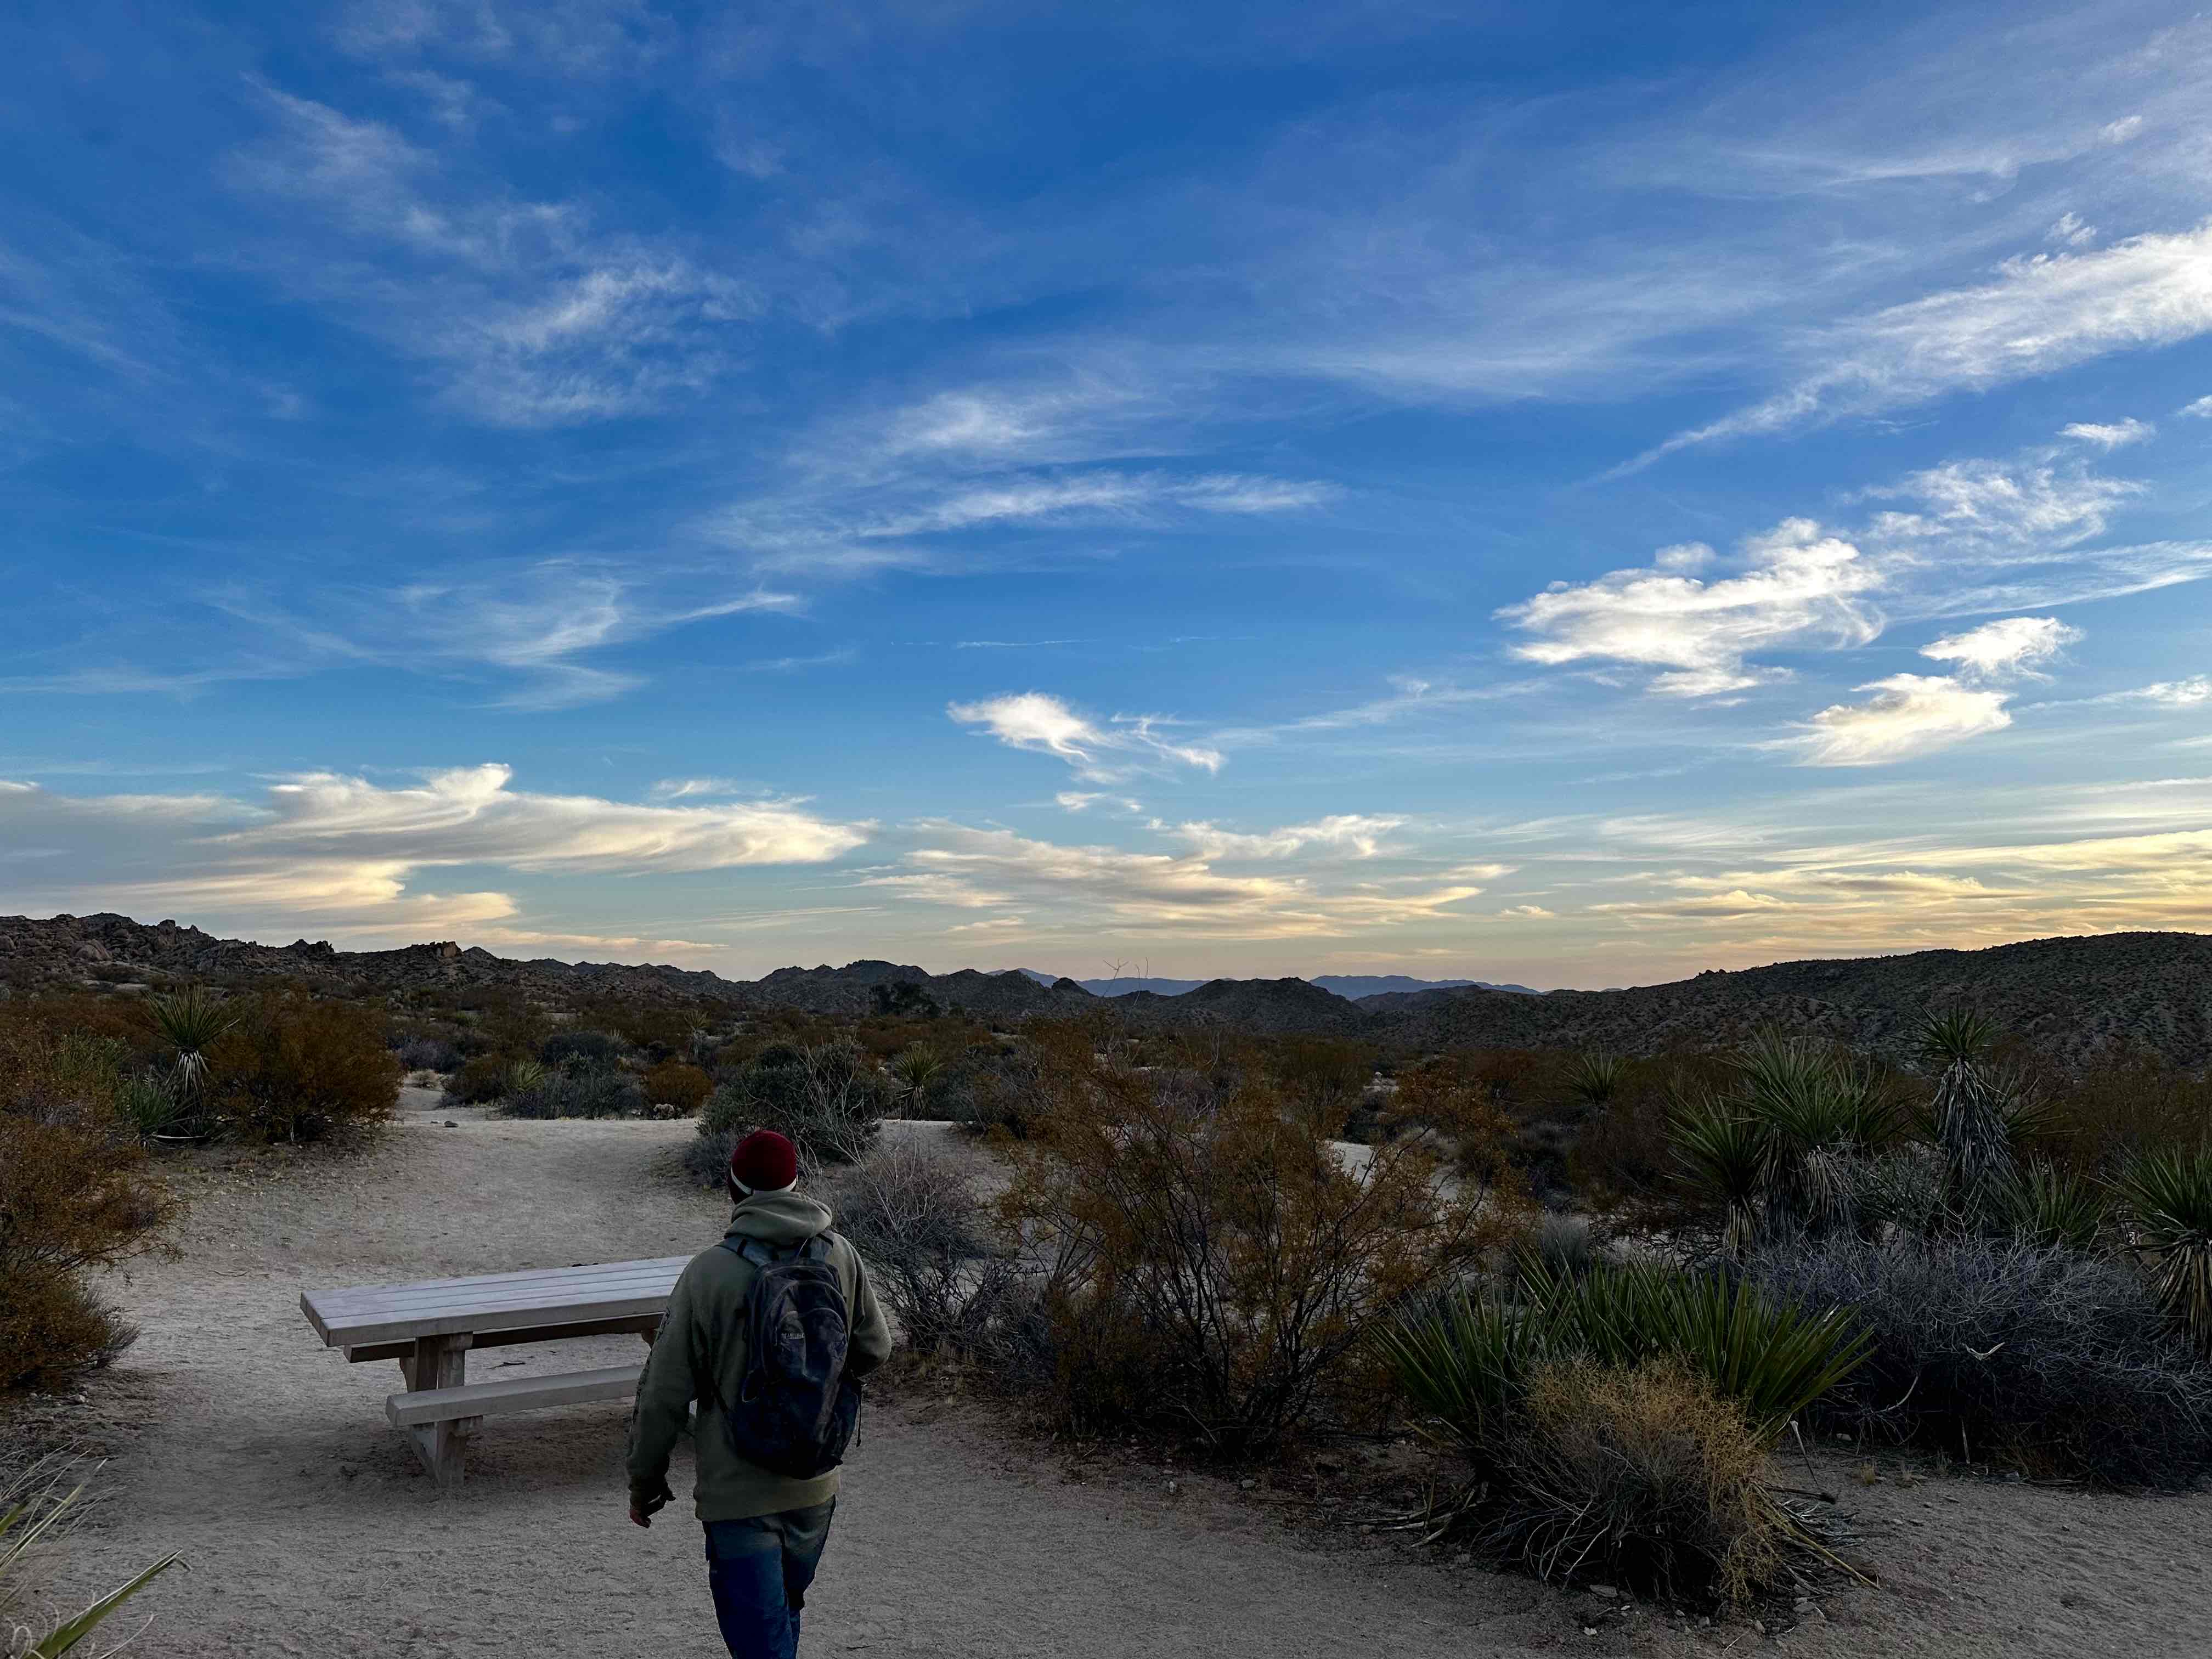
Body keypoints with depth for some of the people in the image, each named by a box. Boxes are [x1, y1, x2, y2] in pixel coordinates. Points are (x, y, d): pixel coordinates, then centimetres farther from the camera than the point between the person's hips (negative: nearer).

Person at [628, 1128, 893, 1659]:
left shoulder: (708, 1272, -16)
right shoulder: (841, 1258, -6)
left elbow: (664, 1391, -11)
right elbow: (874, 1349, 6)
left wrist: (645, 1478, 3)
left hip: (737, 1494, -4)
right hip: (816, 1485, 4)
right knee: (785, 1609, 25)